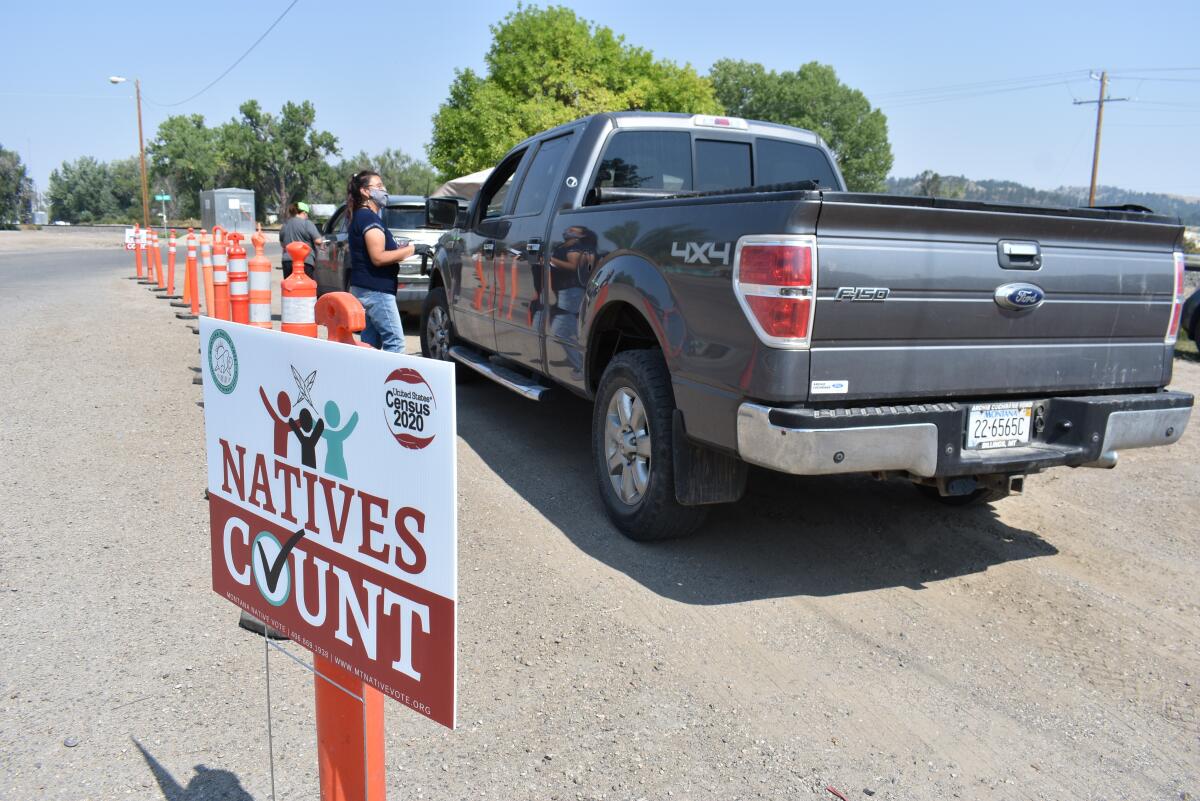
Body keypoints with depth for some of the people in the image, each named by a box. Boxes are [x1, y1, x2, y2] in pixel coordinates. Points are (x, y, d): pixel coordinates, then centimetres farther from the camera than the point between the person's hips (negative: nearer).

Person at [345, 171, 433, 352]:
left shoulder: (360, 217, 19)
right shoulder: (369, 217, -12)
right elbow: (378, 257, -21)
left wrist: (400, 248, 12)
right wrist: (412, 249, -16)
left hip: (365, 290, 10)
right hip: (376, 291, -10)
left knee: (371, 342, 11)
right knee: (395, 342, -11)